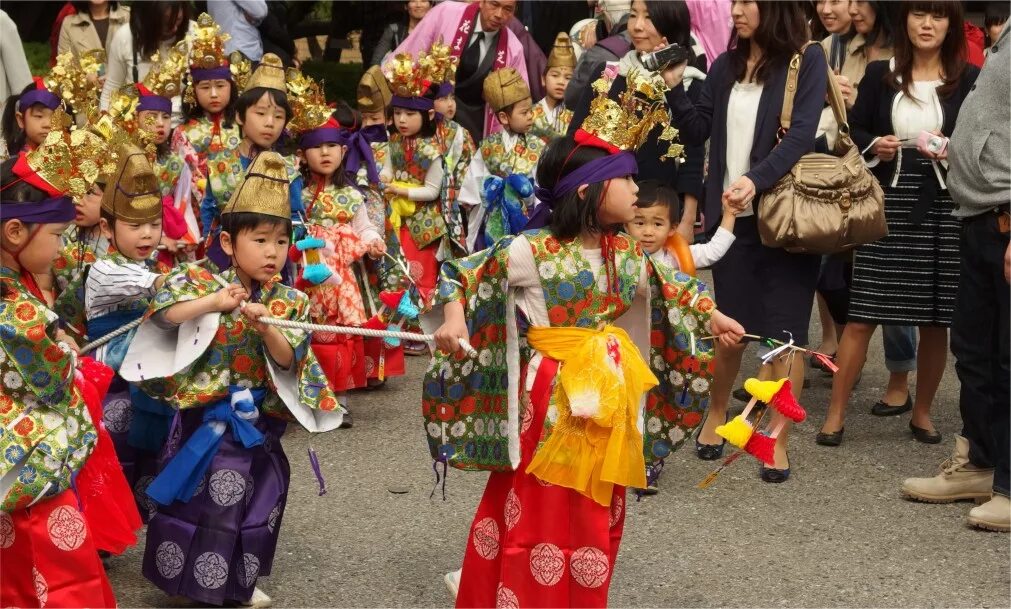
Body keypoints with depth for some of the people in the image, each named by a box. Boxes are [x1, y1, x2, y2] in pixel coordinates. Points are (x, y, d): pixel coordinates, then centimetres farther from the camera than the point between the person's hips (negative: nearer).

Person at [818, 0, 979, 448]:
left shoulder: (970, 79, 2)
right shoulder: (880, 74, 6)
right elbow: (853, 130, 11)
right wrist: (875, 145, -9)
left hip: (946, 208, 0)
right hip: (889, 204, 0)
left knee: (935, 320, 7)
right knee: (862, 315, -2)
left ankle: (921, 412, 24)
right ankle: (835, 413, 7)